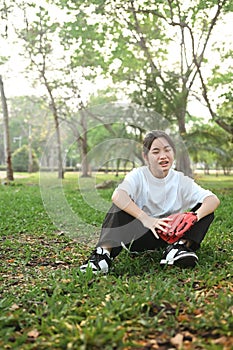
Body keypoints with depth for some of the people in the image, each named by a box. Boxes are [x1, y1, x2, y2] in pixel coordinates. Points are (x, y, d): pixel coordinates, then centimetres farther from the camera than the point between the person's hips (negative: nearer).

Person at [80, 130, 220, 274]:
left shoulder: (181, 181, 0)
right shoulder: (138, 175, -7)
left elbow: (214, 199, -12)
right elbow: (117, 196, -29)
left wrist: (194, 216, -34)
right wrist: (146, 219, -42)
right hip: (141, 236, -2)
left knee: (206, 209, -12)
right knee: (122, 203, -25)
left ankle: (181, 247, -31)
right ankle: (104, 252, -34)